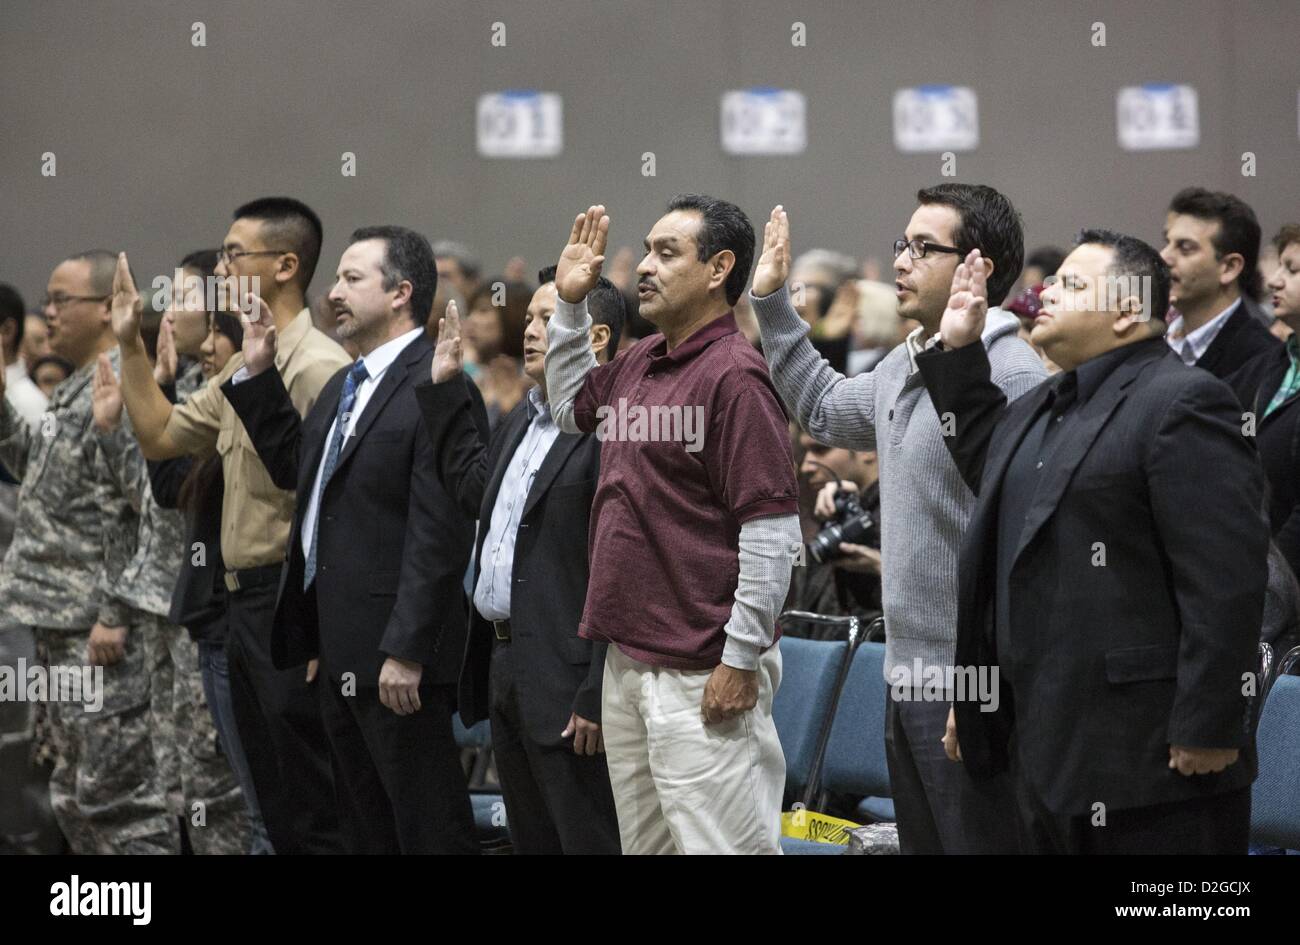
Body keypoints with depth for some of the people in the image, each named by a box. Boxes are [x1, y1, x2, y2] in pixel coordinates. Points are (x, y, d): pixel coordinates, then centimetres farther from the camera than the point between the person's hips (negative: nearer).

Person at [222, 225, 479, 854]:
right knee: (365, 826, 15)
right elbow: (292, 467, 24)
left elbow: (438, 534, -21)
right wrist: (258, 376, 15)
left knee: (428, 827, -4)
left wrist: (405, 652, -23)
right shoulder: (344, 386, 15)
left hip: (396, 658, -10)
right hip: (341, 651, 10)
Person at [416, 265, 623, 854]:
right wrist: (442, 386, 26)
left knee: (589, 840, -6)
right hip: (504, 665, 10)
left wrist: (598, 695, -23)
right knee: (531, 843, 15)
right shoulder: (521, 421, 15)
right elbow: (472, 488, 32)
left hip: (567, 679, -10)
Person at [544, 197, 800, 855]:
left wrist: (741, 660, -19)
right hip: (628, 659, 9)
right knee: (645, 843, 15)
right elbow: (570, 408, 35)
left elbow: (772, 534, -18)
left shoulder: (732, 376, -14)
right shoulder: (639, 364, 12)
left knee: (718, 842, -7)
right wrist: (570, 304, 21)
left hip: (700, 676, -9)